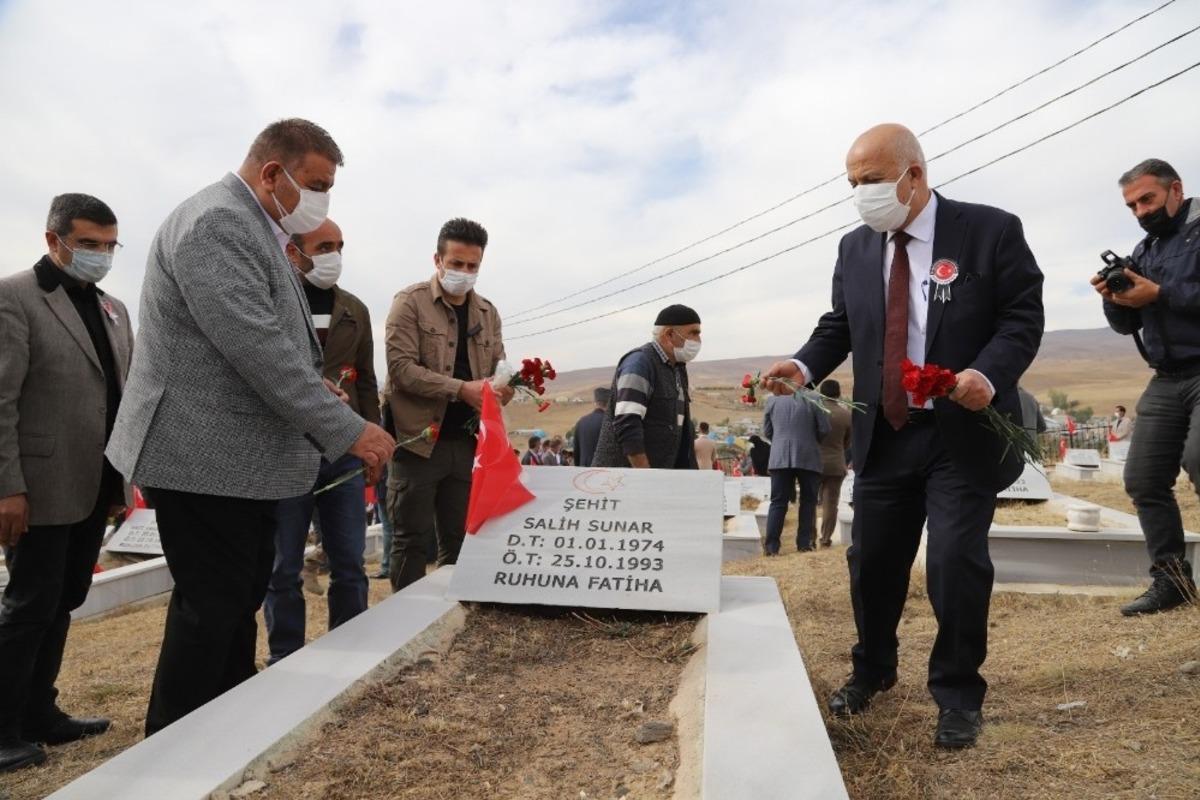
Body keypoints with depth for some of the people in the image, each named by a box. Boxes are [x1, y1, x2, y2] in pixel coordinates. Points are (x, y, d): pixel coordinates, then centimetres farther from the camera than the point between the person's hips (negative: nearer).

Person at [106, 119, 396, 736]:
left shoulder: (252, 227, 16)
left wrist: (317, 389, 10)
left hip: (241, 455, 10)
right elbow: (258, 349, -26)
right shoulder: (216, 221, -18)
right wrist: (349, 430, -24)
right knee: (212, 610, -1)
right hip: (207, 456, -10)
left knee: (241, 599, 17)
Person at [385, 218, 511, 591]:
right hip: (419, 440, -5)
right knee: (411, 539, 2)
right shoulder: (410, 302, -4)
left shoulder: (487, 312, 13)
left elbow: (499, 368, 15)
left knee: (459, 539, 11)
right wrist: (462, 389, -22)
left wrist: (503, 388, -10)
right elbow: (401, 367, -14)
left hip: (467, 442, 5)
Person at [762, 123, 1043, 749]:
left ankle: (957, 694, 20)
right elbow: (839, 324, 11)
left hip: (965, 433, -4)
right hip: (884, 434, 4)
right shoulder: (855, 248, 8)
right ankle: (872, 670, 35)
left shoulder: (990, 230, -4)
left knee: (955, 563, -5)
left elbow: (1023, 315, -5)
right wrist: (804, 365, -9)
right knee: (871, 561, 11)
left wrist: (989, 374, -24)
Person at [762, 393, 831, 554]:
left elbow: (767, 431, 9)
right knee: (808, 501, 11)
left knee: (778, 502, 3)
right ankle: (804, 543, 11)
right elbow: (824, 429, -3)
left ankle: (771, 546, -3)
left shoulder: (773, 400, 4)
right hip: (808, 457, -1)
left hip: (780, 457, 2)